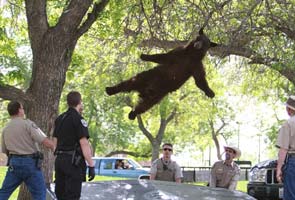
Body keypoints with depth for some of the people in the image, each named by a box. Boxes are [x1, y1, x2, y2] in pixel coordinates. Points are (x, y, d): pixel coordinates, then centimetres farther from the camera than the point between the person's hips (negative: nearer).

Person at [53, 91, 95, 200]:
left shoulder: (59, 119, 14)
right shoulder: (78, 119, -10)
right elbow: (84, 144, -17)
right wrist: (91, 166, -16)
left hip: (59, 159, 8)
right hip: (73, 161, -8)